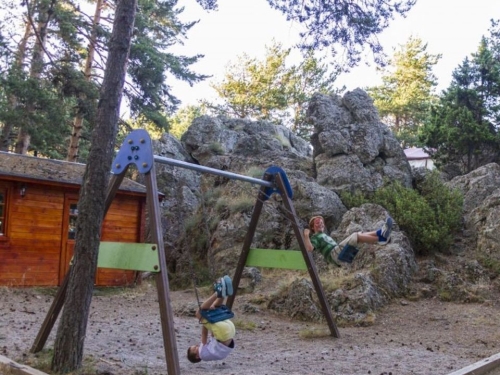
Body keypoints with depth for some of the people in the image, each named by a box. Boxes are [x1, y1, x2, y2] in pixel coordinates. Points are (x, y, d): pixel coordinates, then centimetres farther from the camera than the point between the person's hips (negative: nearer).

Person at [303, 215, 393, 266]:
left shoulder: (324, 235, 34)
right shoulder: (314, 237, 6)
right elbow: (309, 248, -14)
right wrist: (306, 236, -15)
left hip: (340, 251, 9)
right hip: (334, 254, -9)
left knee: (361, 234, -7)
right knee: (356, 236, -21)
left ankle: (381, 233, -31)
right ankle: (381, 238, -31)